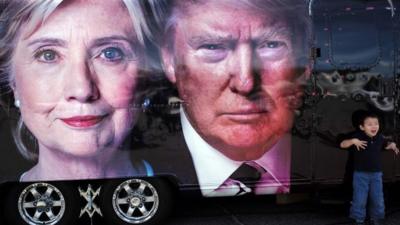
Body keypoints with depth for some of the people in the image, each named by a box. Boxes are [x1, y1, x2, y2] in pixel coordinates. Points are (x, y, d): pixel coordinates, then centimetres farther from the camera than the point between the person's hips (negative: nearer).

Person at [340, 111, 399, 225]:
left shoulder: (379, 138, 0)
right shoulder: (358, 137, -13)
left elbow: (385, 145, 22)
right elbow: (342, 144, -17)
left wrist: (392, 145, 1)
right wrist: (353, 141, -32)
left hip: (376, 174, 4)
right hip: (361, 174, -4)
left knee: (378, 199, 11)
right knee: (359, 200, 1)